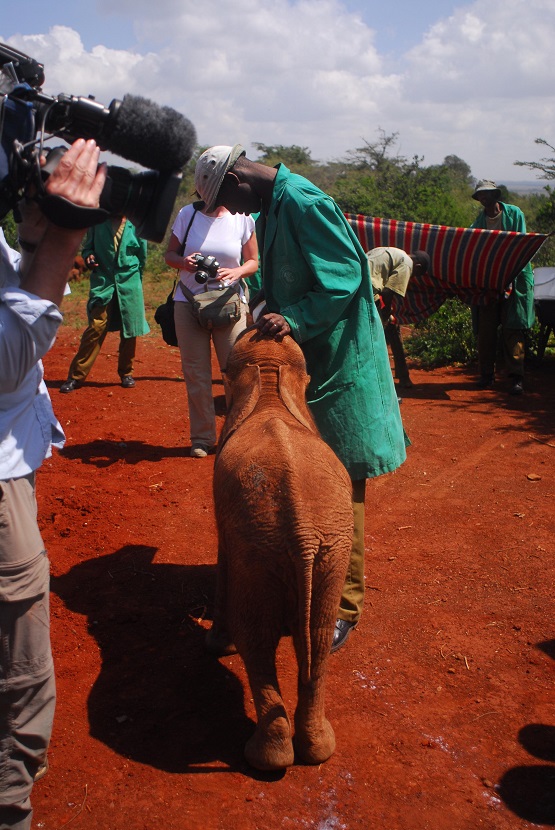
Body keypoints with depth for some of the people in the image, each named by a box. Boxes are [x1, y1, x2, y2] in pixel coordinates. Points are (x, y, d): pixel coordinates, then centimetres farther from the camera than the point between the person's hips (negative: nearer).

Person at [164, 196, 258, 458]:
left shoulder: (242, 218, 0)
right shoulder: (187, 214, 2)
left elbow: (253, 262, 6)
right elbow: (170, 254, 8)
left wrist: (237, 272, -16)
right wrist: (183, 262, -15)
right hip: (189, 303, 1)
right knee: (196, 374, 4)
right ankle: (202, 438, 16)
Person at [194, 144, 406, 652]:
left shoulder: (303, 202, -17)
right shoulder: (271, 207, 13)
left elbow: (346, 275, -23)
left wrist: (295, 320, -30)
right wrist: (269, 316, 3)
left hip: (339, 367, -9)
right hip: (301, 361, 10)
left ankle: (344, 608, 11)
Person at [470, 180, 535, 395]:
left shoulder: (514, 214, 2)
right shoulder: (479, 221, 11)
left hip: (513, 279, -3)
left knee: (512, 329, -6)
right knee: (485, 328, 4)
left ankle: (516, 377, -4)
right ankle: (486, 375, 14)